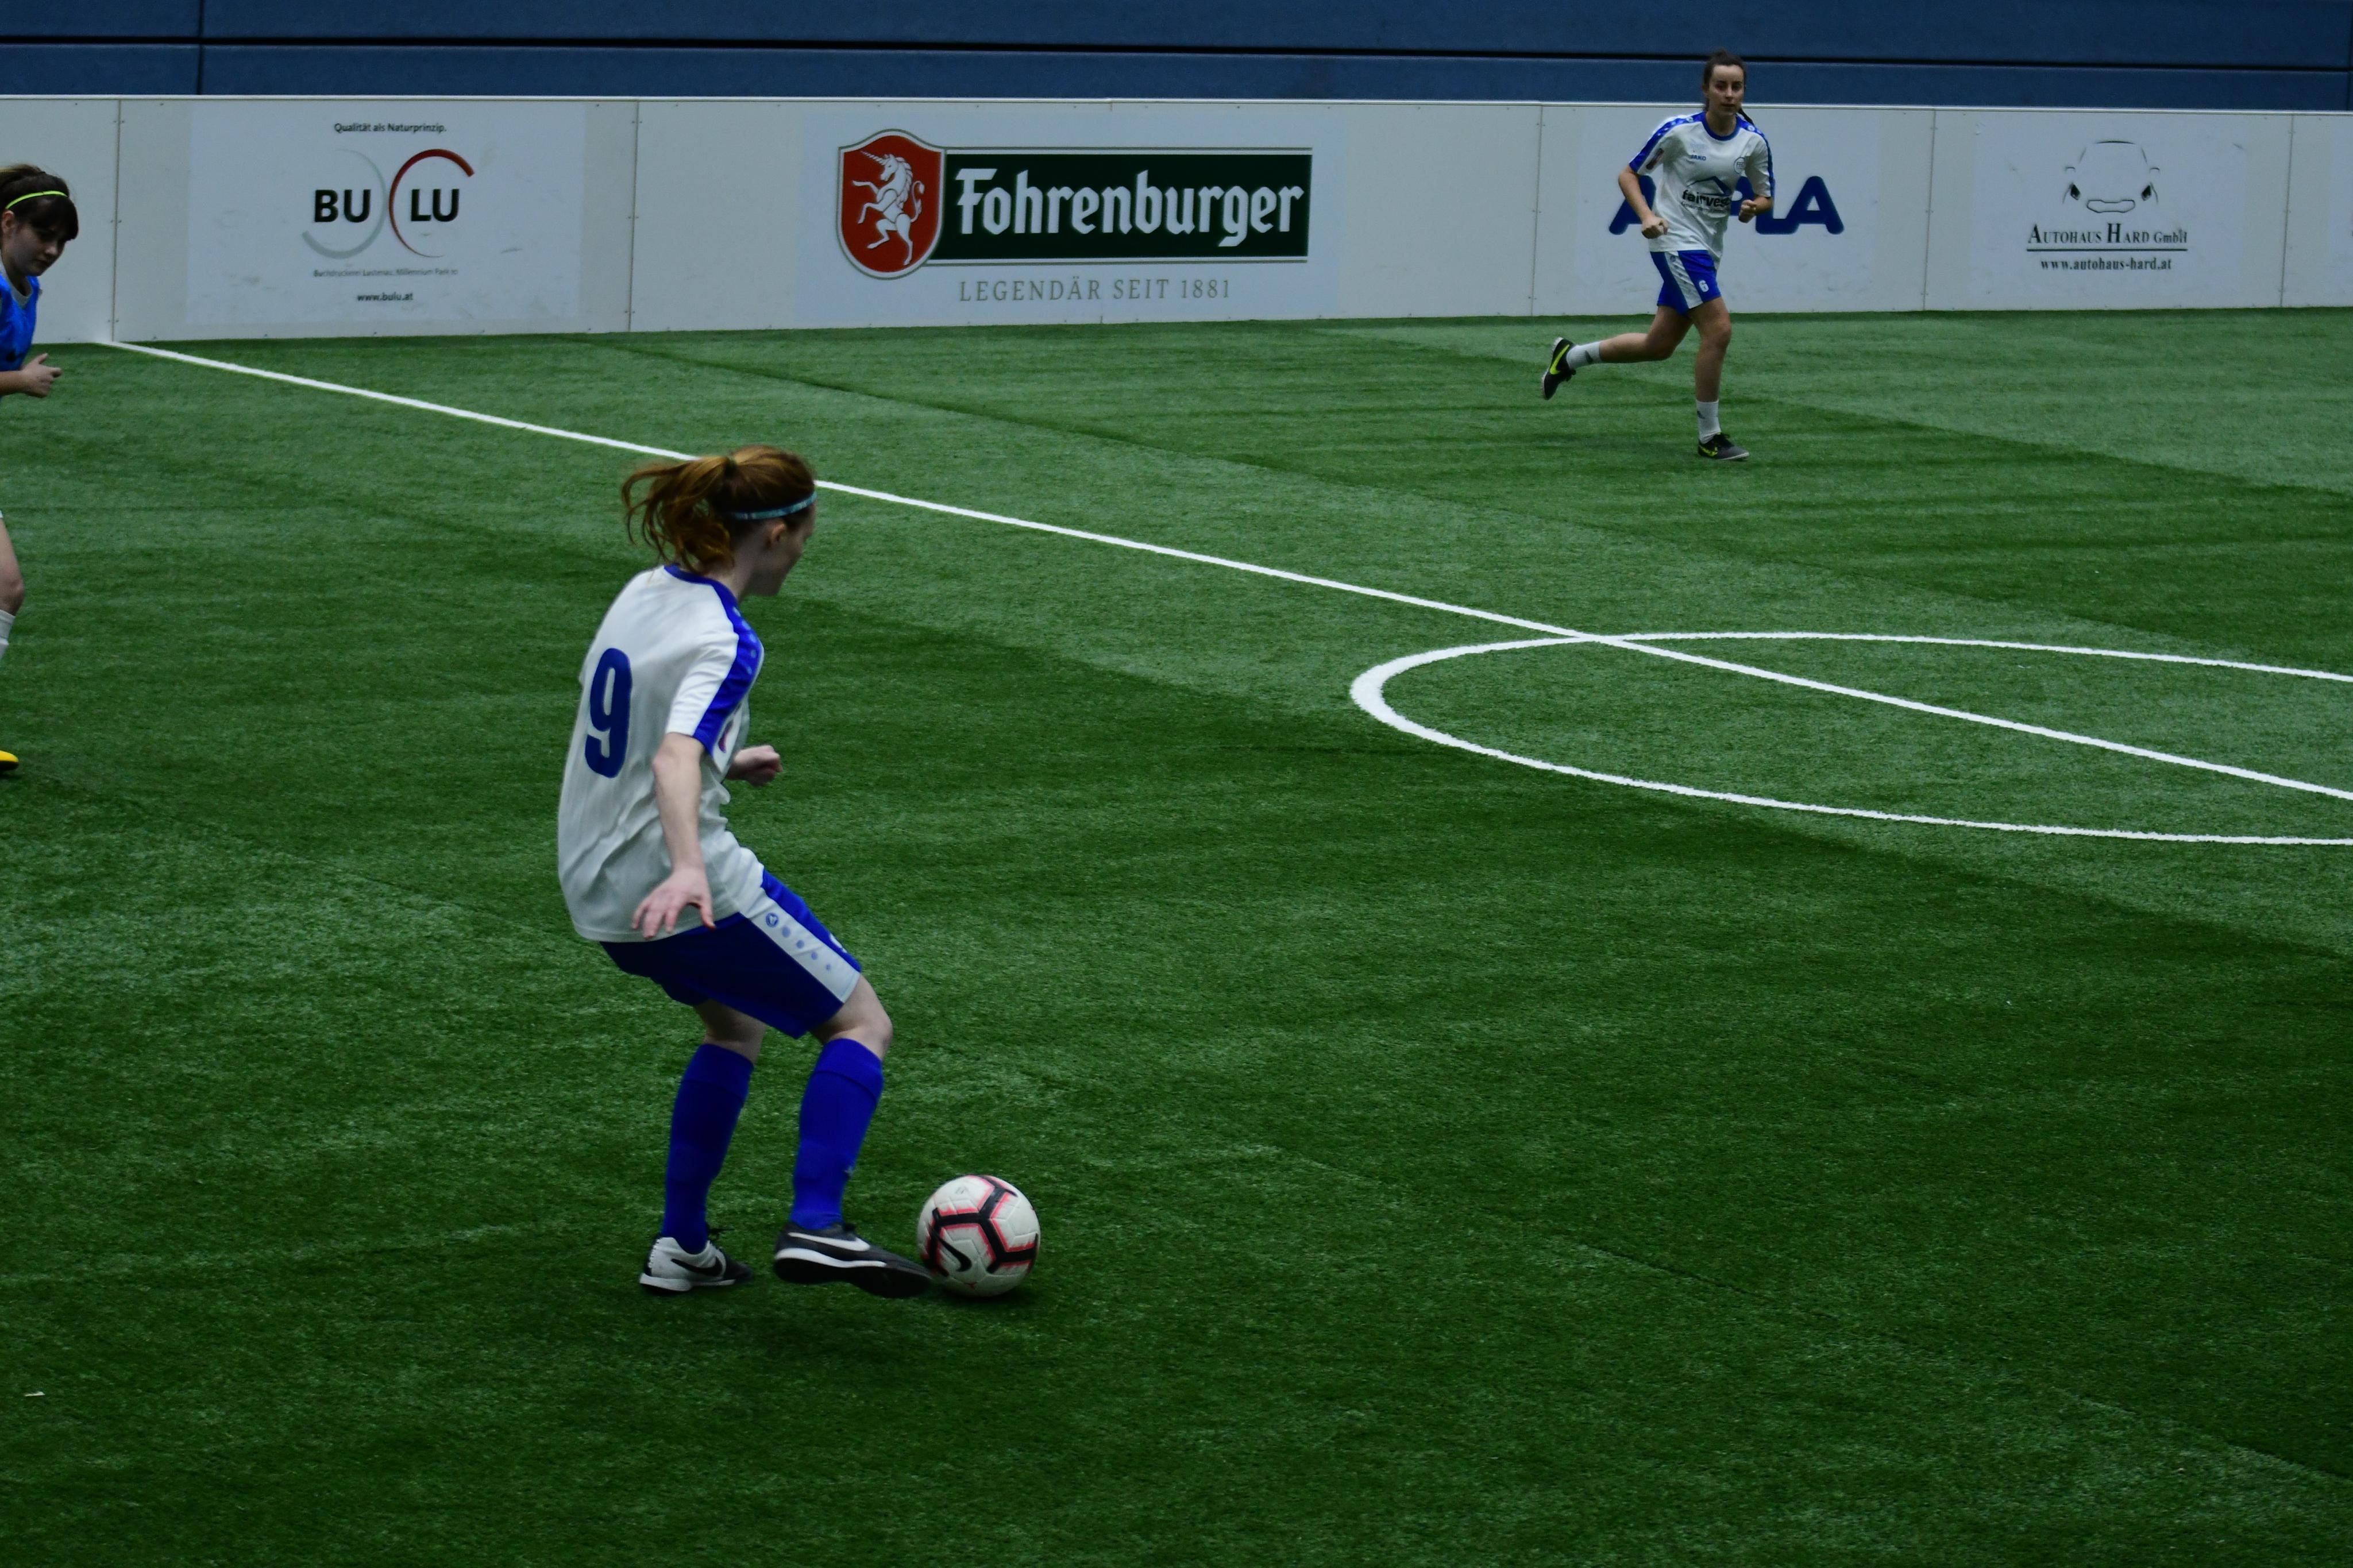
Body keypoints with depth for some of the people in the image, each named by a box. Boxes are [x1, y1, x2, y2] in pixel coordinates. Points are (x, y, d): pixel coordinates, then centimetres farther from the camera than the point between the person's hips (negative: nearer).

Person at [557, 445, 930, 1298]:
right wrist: (687, 870, -50)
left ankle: (681, 1246, 24)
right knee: (861, 1025, 3)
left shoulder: (645, 591, 7)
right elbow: (674, 760, -36)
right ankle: (814, 1228, -14)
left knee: (737, 1026, 29)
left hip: (598, 889, 9)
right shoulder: (723, 641, -20)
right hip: (689, 896, -9)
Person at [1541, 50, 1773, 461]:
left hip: (1708, 250, 6)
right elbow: (1628, 174, -3)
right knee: (1718, 327, -18)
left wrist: (1754, 206, -13)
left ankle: (1570, 356, 34)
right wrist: (1647, 216, -19)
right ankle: (1710, 437, -7)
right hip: (1675, 240, -6)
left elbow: (1766, 197, 11)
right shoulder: (1678, 131, -11)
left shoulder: (1754, 142, 1)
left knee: (1659, 345, 11)